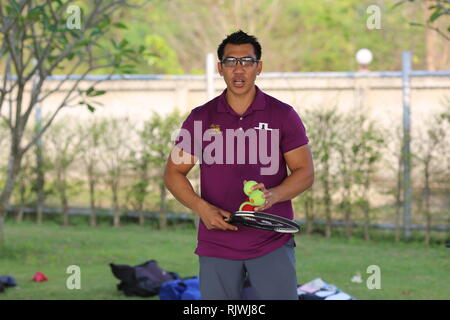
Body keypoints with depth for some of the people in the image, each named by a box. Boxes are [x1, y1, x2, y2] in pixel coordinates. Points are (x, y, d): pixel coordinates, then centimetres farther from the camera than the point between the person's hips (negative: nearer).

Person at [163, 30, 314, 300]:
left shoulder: (283, 115, 2)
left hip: (273, 244, -1)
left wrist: (272, 195, -18)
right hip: (216, 244, 1)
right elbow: (173, 172, 8)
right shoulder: (202, 117, 5)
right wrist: (201, 207, -11)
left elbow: (305, 173, 1)